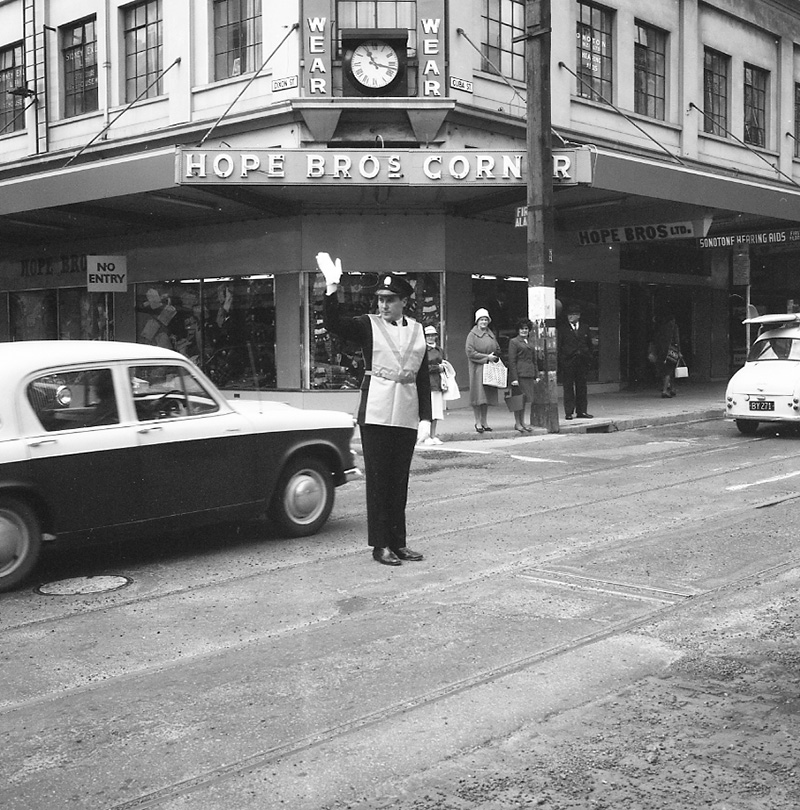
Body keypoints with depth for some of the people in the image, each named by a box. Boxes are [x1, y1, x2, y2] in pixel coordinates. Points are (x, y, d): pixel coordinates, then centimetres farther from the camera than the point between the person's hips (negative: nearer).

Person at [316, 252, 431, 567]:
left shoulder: (415, 329, 9)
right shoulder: (368, 325, 0)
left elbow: (423, 375, 11)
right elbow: (333, 324, -17)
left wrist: (425, 416, 6)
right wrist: (331, 288, -30)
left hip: (406, 416, 3)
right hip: (376, 414, -3)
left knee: (399, 480, 9)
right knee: (378, 479, 1)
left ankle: (398, 542, 18)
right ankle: (380, 544, 8)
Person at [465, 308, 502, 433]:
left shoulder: (491, 335, 14)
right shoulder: (472, 335, -3)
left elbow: (498, 350, 20)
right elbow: (470, 352, -12)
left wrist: (494, 358, -2)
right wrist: (486, 357, -14)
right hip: (477, 368, -5)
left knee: (487, 395, 6)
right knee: (478, 395, -7)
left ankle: (484, 422, 12)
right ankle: (478, 422, -2)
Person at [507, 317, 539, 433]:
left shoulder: (530, 343, 18)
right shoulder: (514, 342, -3)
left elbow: (534, 360, 21)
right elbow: (512, 361, -8)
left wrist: (536, 375, 13)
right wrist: (514, 378, -14)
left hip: (529, 374, 6)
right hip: (519, 374, -6)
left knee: (525, 399, 8)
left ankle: (522, 422, 16)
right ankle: (517, 423, 4)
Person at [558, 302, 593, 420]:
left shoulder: (585, 328, 11)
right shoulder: (562, 328, 0)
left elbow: (589, 344, 16)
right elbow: (558, 346, -2)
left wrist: (588, 358, 6)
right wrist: (560, 361, -9)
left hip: (582, 362, 3)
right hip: (567, 362, -3)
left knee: (582, 387, 7)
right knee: (568, 387, -1)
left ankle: (581, 411, 13)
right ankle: (569, 412, 2)